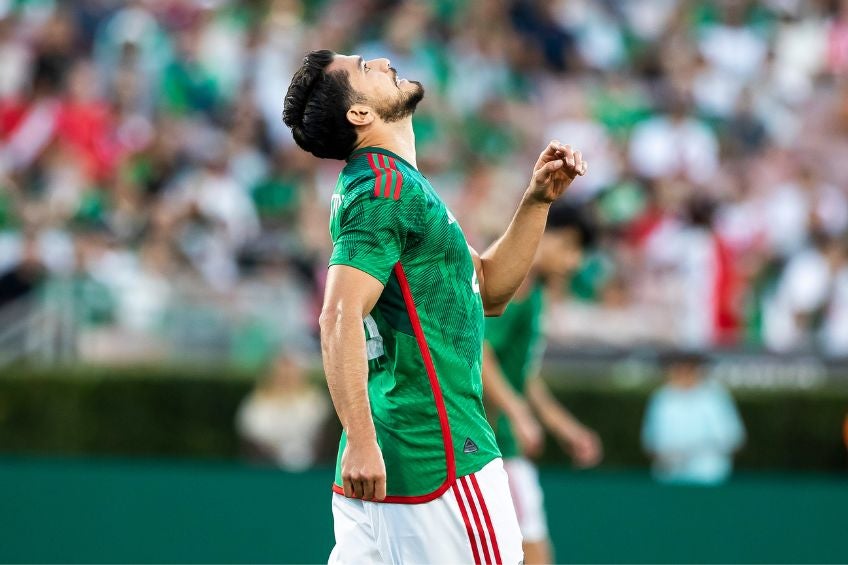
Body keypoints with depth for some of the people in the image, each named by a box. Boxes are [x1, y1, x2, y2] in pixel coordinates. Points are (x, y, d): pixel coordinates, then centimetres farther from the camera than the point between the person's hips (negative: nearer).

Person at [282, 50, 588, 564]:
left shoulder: (396, 182, 20)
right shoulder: (387, 187, -11)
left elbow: (490, 289, 25)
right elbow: (340, 318, -23)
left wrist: (538, 201, 13)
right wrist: (362, 441, -28)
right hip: (437, 458, -9)